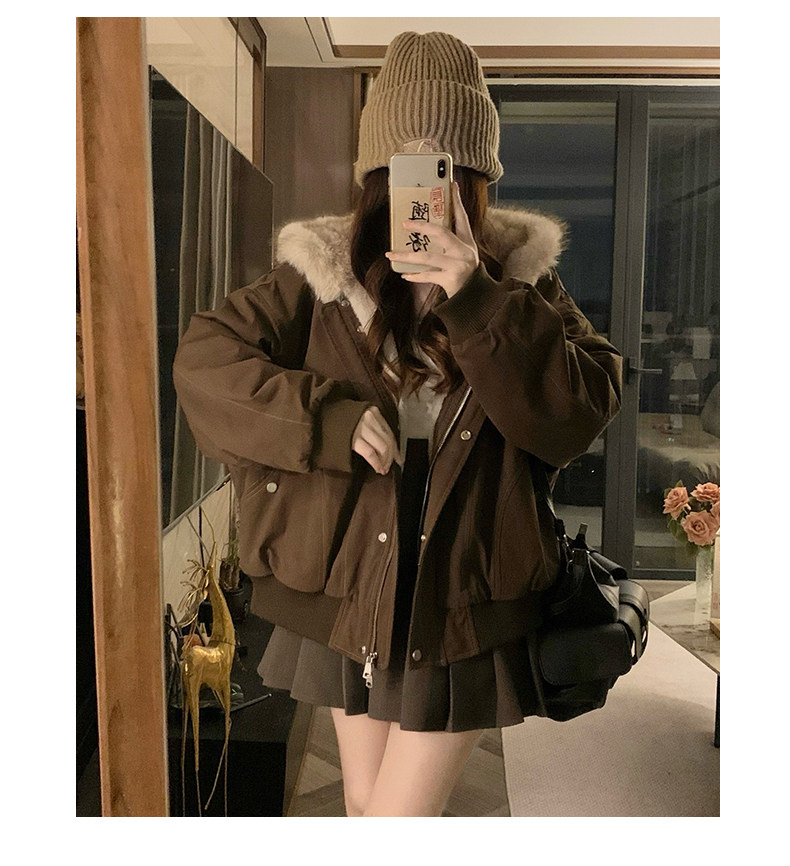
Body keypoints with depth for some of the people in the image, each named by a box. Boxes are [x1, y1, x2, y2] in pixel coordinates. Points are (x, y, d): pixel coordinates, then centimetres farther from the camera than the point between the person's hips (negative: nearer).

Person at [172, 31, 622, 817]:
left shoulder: (519, 281, -4)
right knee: (363, 802, 20)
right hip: (347, 592, 2)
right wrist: (333, 419, -17)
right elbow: (202, 360, -6)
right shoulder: (321, 274, -5)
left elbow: (581, 413, -15)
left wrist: (478, 299, -26)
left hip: (464, 604, -1)